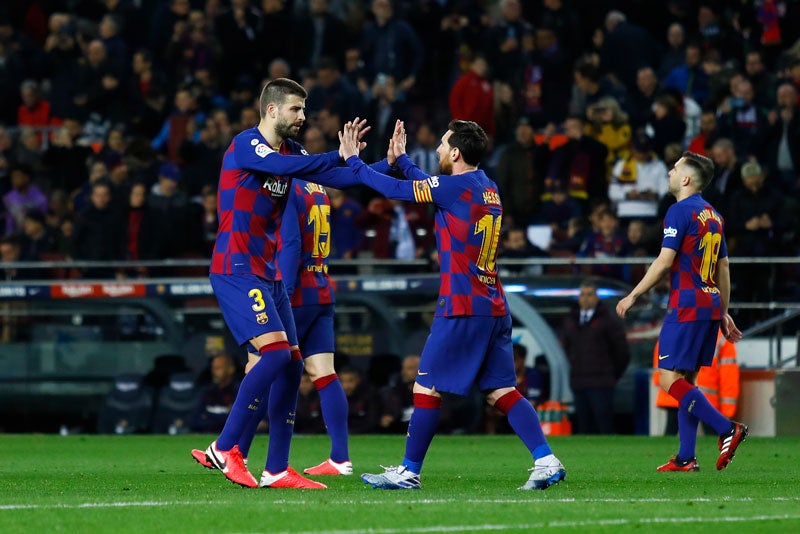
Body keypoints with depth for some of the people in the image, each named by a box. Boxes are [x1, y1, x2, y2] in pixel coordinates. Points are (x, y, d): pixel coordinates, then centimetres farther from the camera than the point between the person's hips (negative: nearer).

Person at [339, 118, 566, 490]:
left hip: (462, 308, -8)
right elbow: (429, 185, 31)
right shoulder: (487, 187, 13)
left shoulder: (457, 186, -11)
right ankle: (546, 461, -7)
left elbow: (394, 190, -6)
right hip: (494, 307, 8)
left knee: (427, 388, 1)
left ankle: (409, 471, 6)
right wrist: (400, 158, 37)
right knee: (501, 391, 5)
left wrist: (352, 160, 5)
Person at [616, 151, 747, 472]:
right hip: (710, 306, 9)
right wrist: (723, 313, 24)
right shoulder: (713, 216, 16)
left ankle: (727, 429, -18)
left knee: (669, 379, -9)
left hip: (686, 306, -9)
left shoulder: (680, 211, -9)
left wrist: (633, 295, -8)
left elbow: (664, 261, -14)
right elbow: (723, 268, 19)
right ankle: (686, 458, 7)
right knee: (685, 381, 10)